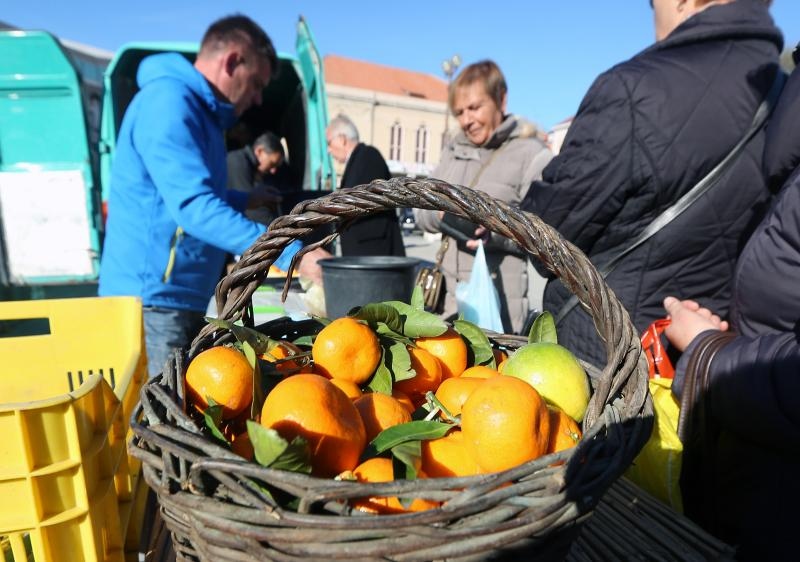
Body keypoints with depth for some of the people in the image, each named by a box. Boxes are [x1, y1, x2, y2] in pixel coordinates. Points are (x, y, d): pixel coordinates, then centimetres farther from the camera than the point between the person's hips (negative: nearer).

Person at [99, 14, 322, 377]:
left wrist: (243, 200, 29)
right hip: (153, 299, -10)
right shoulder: (168, 102, -14)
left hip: (183, 301, 10)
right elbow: (194, 206, -26)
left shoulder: (199, 111, 18)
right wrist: (289, 253, -30)